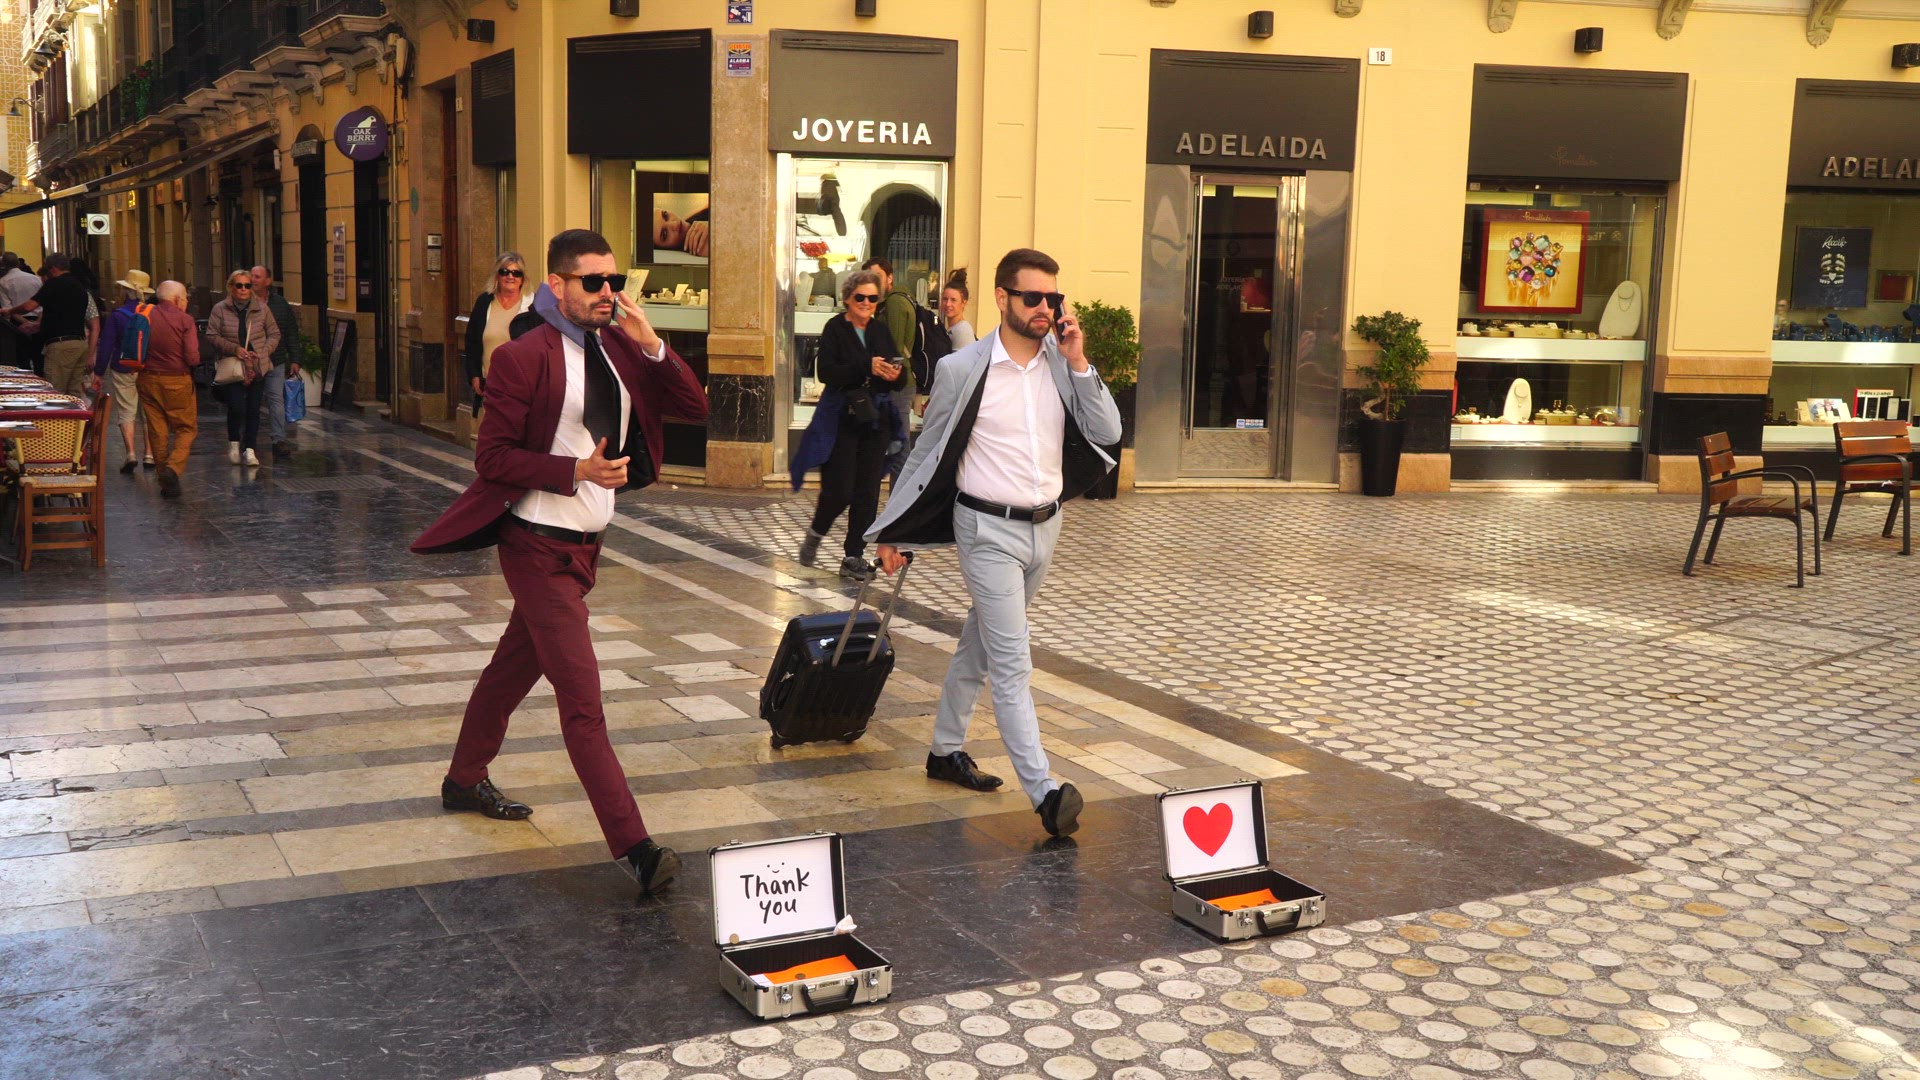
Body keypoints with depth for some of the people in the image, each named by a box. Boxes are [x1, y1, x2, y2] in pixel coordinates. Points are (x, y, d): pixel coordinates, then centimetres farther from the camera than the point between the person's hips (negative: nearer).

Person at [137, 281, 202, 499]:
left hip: (148, 380, 4)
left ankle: (166, 481, 13)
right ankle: (173, 467, -16)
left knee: (157, 431, 10)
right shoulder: (185, 320, -9)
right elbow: (193, 358, -15)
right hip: (177, 382, -4)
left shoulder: (145, 316, 2)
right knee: (186, 429, 7)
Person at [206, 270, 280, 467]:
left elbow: (274, 334, 11)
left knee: (253, 409, 2)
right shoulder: (220, 309, 0)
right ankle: (234, 443, 13)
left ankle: (249, 449, 10)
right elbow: (212, 336, -1)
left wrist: (263, 351, -5)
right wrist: (234, 349, -13)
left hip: (257, 367, 2)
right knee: (236, 407, -12)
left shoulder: (261, 309, 6)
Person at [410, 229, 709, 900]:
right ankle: (632, 847, -13)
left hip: (587, 541, 8)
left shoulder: (620, 350, 7)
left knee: (515, 667, 24)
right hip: (540, 546, -8)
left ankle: (465, 781, 44)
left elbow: (694, 408, 1)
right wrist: (577, 470, -24)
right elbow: (493, 457, -14)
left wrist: (652, 346, -12)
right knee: (581, 698, -11)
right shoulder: (525, 358, -13)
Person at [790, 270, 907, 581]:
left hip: (876, 421, 4)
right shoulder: (835, 328, -4)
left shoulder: (881, 331, 10)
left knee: (867, 493, 2)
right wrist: (867, 367, -27)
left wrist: (894, 374, -14)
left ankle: (854, 557, 10)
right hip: (840, 420, -4)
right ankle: (815, 534, 23)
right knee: (839, 490, -6)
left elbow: (901, 380, 10)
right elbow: (826, 371, -18)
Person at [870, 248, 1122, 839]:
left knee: (979, 646, 20)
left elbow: (1108, 432, -3)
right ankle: (1044, 791, -13)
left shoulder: (1062, 362, 2)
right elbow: (927, 452, -1)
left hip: (1044, 526, 6)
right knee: (1013, 664, -11)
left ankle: (945, 750, 35)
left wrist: (1079, 363, -13)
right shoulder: (963, 369, -10)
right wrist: (891, 531, 4)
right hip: (988, 530, -6)